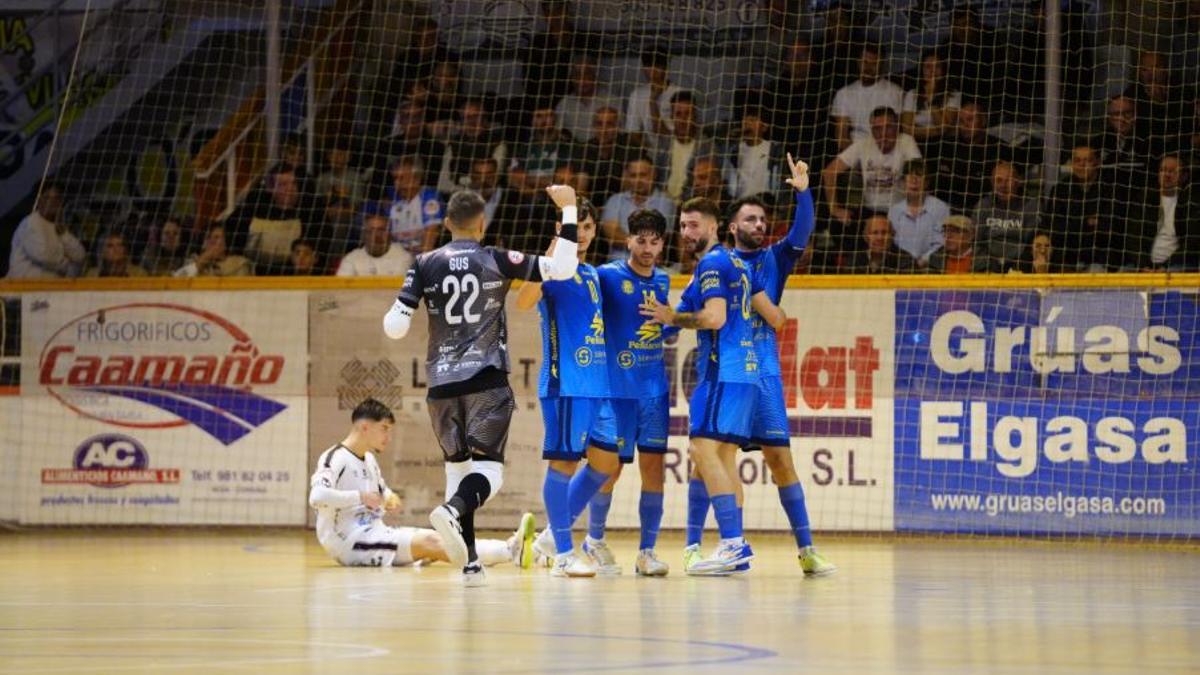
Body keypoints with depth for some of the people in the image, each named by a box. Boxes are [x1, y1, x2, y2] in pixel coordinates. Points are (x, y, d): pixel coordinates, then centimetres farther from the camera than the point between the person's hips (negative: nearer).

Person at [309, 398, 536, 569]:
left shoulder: (369, 460, 17)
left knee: (431, 539, -11)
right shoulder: (334, 459, -12)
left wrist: (389, 499, 8)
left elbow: (382, 491, 32)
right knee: (426, 542, -22)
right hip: (349, 543, -9)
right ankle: (509, 552, -35)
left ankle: (508, 550, -27)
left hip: (375, 534, 9)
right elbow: (317, 497, -28)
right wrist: (360, 497, -25)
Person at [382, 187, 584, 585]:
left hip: (442, 382, 3)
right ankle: (452, 510, -38)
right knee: (488, 468, -5)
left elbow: (395, 328, -1)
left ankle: (469, 562, 12)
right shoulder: (498, 262, 0)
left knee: (457, 465, 16)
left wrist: (390, 316, 23)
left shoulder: (425, 265, 3)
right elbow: (563, 268, -1)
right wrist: (568, 209, 7)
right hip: (487, 380, -3)